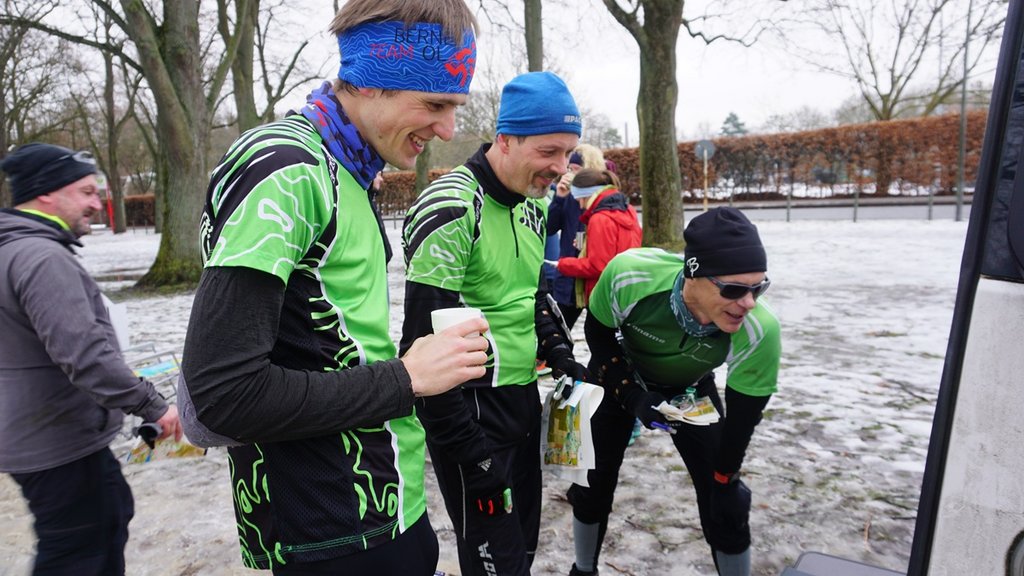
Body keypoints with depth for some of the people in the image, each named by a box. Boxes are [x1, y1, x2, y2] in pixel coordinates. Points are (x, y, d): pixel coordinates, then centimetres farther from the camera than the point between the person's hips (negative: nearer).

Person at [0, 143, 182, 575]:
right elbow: (83, 353, -31)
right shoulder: (42, 257, -23)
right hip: (59, 447, -10)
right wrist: (152, 405, -25)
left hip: (38, 435, 10)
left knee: (111, 513, 23)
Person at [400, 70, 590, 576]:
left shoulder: (532, 204, 7)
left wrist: (559, 355, 6)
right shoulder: (451, 208, -20)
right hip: (471, 404, -8)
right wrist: (467, 448, -18)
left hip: (522, 395, 8)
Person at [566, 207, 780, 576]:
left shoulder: (760, 332, -36)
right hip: (621, 379, 0)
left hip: (690, 391, 0)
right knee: (591, 485, 8)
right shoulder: (628, 274, -39)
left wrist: (726, 479, -7)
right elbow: (597, 332, -16)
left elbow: (742, 416, -19)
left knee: (724, 504, -1)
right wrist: (631, 395, -23)